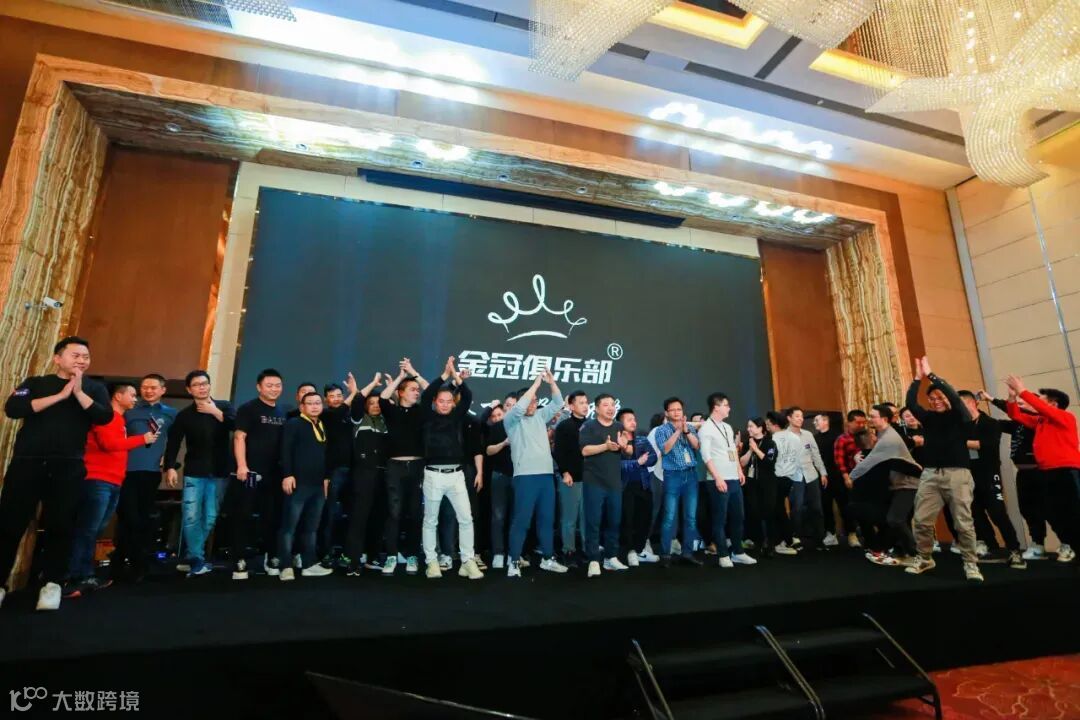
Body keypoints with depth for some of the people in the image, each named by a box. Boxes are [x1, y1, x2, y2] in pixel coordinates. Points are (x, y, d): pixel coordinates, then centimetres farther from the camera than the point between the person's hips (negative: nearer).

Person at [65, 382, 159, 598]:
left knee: (95, 531, 11)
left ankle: (85, 576, 16)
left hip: (114, 482, 9)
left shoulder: (119, 419, 20)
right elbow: (109, 443, -16)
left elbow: (119, 447, 14)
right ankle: (69, 579, -5)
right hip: (98, 480, -9)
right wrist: (142, 439, -9)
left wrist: (144, 438, 3)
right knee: (87, 530, -8)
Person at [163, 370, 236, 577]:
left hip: (219, 473, 0)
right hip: (194, 473, 0)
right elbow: (173, 443, 0)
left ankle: (189, 558, 19)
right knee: (191, 517, -7)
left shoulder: (224, 406, 4)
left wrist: (215, 412, -14)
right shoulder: (185, 415, 5)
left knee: (210, 518, 3)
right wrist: (170, 467, -11)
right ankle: (197, 560, 5)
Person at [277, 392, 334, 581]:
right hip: (298, 483, -7)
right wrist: (287, 475, -18)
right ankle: (286, 566, 4)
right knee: (289, 526, -1)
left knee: (311, 527, 12)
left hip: (318, 485, 7)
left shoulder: (323, 427, 18)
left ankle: (309, 564, 18)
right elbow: (285, 450, -12)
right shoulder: (293, 423, -3)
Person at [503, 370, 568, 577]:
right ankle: (514, 562, 5)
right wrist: (536, 384, -16)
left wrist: (552, 382, 0)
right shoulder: (512, 420, 0)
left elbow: (557, 403, 14)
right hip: (525, 476, -6)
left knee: (547, 519, 12)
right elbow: (518, 407, -20)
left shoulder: (540, 416, 17)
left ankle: (548, 559, 23)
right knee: (521, 520, -3)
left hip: (546, 475, 6)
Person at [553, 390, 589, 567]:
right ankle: (569, 552, 11)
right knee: (569, 518, 2)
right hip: (571, 478, -4)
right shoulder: (564, 426, 0)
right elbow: (559, 452, -8)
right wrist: (565, 472, -15)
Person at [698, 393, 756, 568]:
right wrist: (718, 478, -18)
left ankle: (737, 552, 24)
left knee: (737, 517, 13)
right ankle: (723, 555, 10)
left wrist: (740, 471, 12)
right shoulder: (706, 428, -9)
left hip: (734, 479, 8)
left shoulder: (728, 427, 15)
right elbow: (706, 456, -15)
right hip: (719, 481, -8)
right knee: (720, 519, 0)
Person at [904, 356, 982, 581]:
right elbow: (911, 403, 4)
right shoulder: (929, 418, 12)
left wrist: (931, 375, -12)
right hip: (930, 473, 4)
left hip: (957, 473, -3)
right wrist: (918, 378, 0)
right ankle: (925, 559, 19)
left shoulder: (960, 417, 1)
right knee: (922, 520, 3)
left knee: (963, 522, 0)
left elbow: (954, 396, -14)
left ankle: (971, 564, 14)